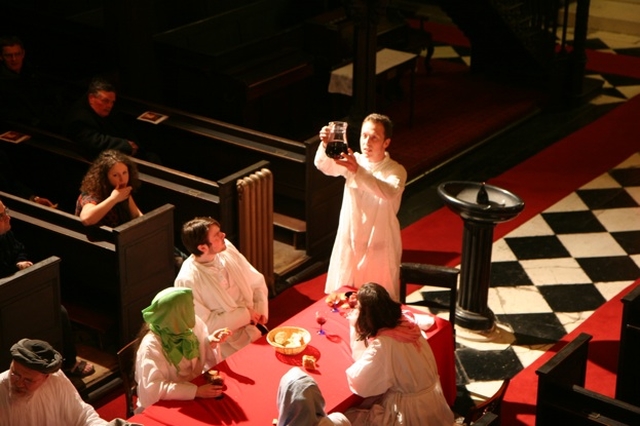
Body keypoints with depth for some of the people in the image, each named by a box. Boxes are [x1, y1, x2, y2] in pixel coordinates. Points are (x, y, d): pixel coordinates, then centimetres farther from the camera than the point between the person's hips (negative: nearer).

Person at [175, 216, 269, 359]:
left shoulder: (227, 248, -5)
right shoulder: (187, 280, -23)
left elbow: (257, 282, 6)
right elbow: (204, 325, -20)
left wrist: (261, 309, -10)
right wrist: (244, 314, -18)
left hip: (253, 328, 6)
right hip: (225, 345, -6)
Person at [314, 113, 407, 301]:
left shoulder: (396, 170, -15)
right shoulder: (352, 161, -5)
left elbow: (389, 193, -38)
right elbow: (323, 166, -23)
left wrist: (358, 171, -51)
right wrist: (325, 145, -46)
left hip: (379, 246, -3)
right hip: (349, 243, 4)